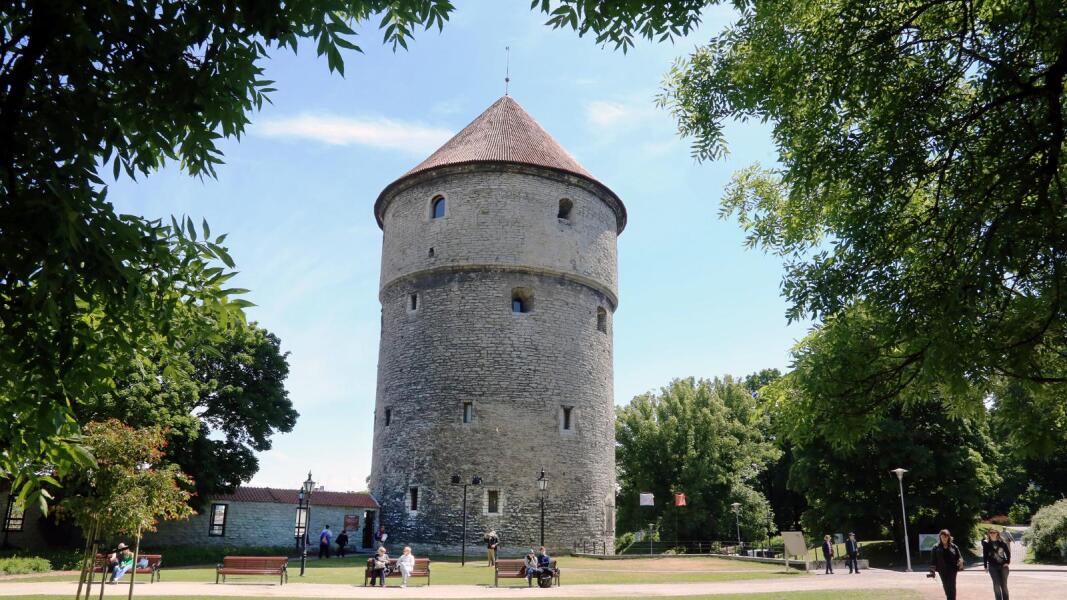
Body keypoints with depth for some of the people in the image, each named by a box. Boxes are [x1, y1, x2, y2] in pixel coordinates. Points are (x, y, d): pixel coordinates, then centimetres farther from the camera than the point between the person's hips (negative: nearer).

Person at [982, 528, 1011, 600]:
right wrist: (985, 566, -1)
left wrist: (1007, 562, -2)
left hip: (1003, 565, 1)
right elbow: (985, 555, 2)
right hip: (993, 566, -1)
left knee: (1004, 584, 6)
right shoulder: (986, 543, -1)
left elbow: (1008, 552, 8)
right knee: (996, 584, -4)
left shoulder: (1002, 542, 2)